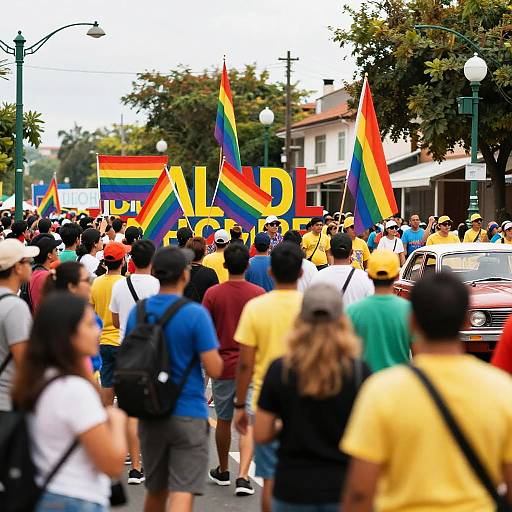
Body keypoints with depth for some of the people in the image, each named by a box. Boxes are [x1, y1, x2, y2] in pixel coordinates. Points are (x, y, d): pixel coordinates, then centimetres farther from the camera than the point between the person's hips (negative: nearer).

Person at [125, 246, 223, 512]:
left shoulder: (137, 312, 3)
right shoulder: (195, 314, -13)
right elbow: (214, 369, -14)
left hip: (149, 414, 5)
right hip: (188, 414, -5)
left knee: (155, 490, 21)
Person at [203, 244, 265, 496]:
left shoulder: (213, 294, -6)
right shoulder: (259, 294, -6)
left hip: (223, 365, 1)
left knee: (223, 420, 15)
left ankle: (223, 471, 30)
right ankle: (243, 476, -12)